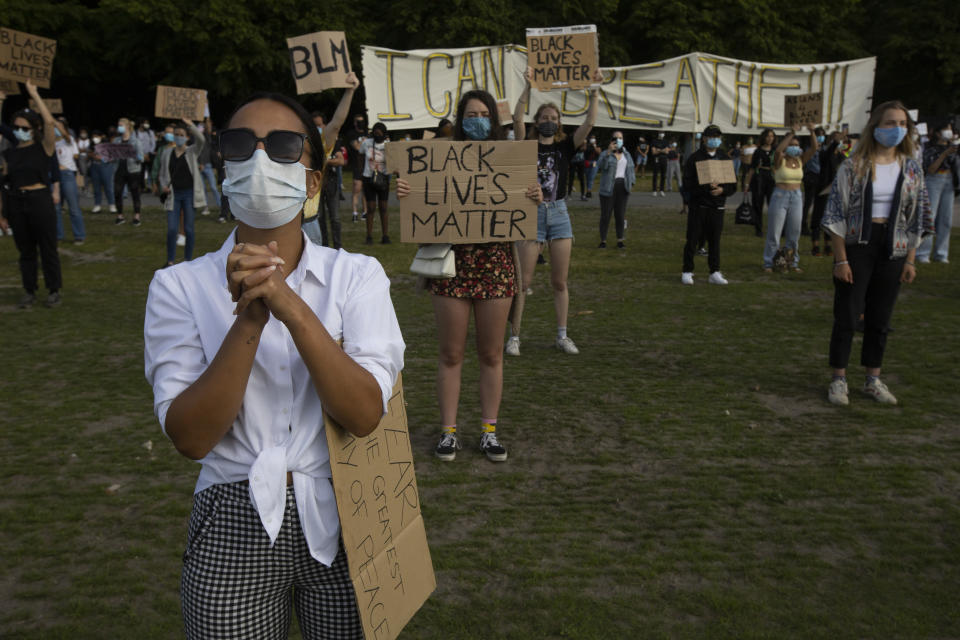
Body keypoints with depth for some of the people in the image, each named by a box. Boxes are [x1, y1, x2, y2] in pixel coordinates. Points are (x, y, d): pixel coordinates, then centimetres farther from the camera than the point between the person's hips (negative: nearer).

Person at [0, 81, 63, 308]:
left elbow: (49, 122, -19)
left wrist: (34, 94, -12)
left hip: (40, 201, -4)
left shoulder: (44, 148, -2)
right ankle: (29, 291, 19)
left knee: (48, 249, 2)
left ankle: (54, 291, 14)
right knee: (25, 251, 11)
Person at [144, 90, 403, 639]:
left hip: (340, 524, 1)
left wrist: (293, 308, -27)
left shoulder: (357, 276, -4)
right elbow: (190, 437, -13)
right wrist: (249, 320, -25)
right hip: (233, 531, 0)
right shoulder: (180, 286, -3)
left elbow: (364, 415, -16)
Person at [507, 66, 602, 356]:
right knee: (523, 280, -2)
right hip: (532, 213, -3)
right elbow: (517, 118, -15)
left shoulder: (565, 146, 7)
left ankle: (562, 336, 17)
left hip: (559, 214, 3)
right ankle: (514, 336, 6)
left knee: (559, 281, 8)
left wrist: (594, 91, -11)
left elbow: (589, 122, -3)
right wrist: (529, 86, -22)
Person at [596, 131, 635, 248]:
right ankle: (603, 240, 7)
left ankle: (620, 240, 14)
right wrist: (609, 152, -29)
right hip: (608, 188, -4)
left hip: (622, 187, 4)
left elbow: (631, 169, 19)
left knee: (620, 215, 6)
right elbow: (601, 165, -19)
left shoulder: (626, 154, 15)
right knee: (605, 215, -1)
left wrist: (631, 182, 6)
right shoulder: (605, 153, 0)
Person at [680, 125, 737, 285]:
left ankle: (715, 273, 13)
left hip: (717, 206, 3)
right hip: (697, 205, -3)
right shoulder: (695, 158, -1)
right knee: (692, 239, -1)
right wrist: (705, 186, -22)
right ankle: (687, 272, 8)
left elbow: (733, 184, 9)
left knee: (715, 240, 6)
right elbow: (687, 183, -9)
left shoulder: (724, 159, 11)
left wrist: (722, 189, -12)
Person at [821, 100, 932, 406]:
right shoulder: (854, 165, -7)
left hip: (892, 250, 4)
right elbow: (837, 214, -8)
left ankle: (873, 379, 23)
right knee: (846, 315, 1)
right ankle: (839, 380, 13)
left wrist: (910, 260, 5)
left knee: (880, 318, 11)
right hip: (857, 245, -4)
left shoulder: (912, 169, 5)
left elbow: (915, 218, 9)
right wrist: (841, 259, -11)